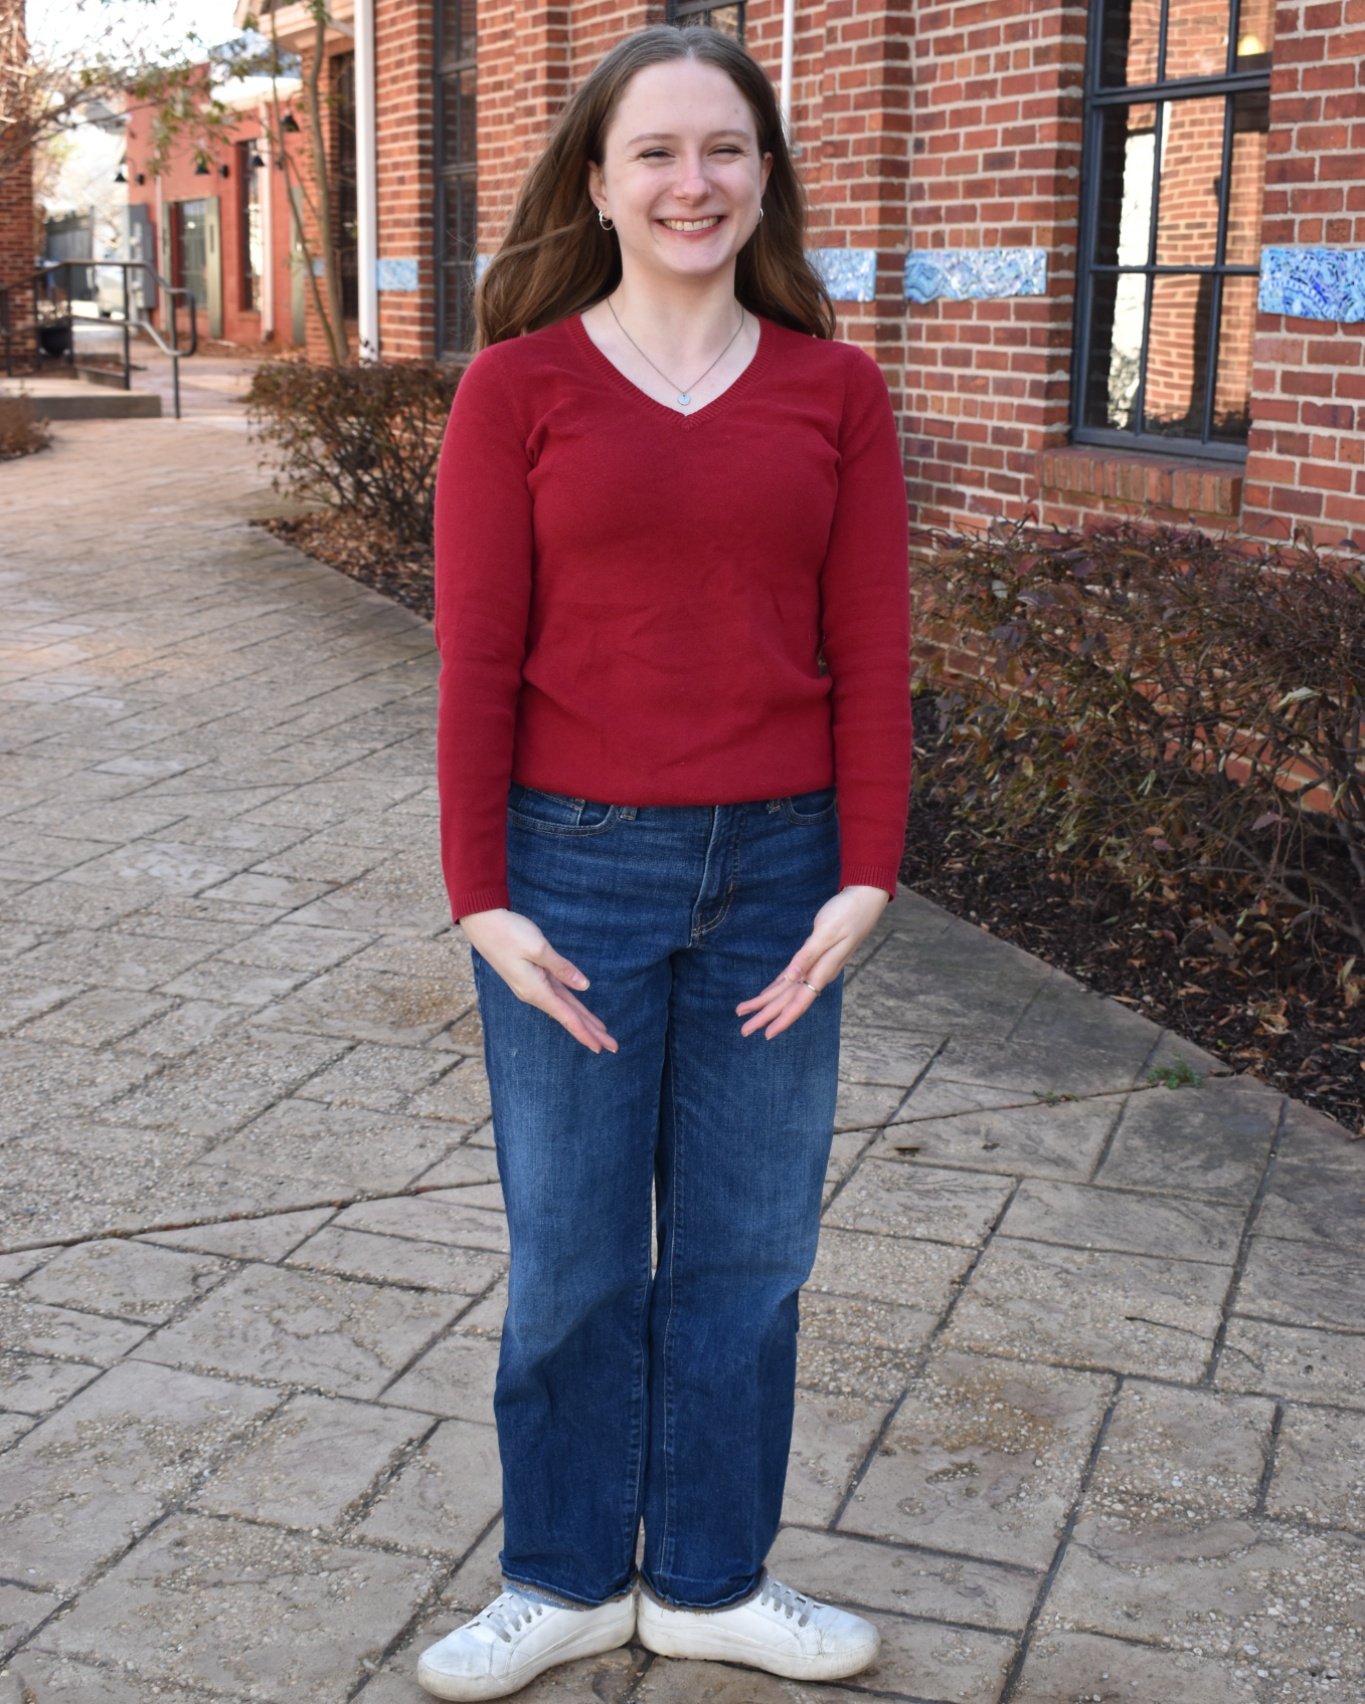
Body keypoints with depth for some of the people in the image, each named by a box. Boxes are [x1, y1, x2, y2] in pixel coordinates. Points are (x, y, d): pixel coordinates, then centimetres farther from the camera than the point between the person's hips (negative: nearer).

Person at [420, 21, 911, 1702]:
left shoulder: (835, 389, 3)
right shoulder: (517, 386, -3)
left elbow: (870, 658, 2)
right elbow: (475, 662, -5)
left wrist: (865, 879, -4)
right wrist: (482, 900, -8)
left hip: (774, 873, 2)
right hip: (576, 871, -2)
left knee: (747, 1249, 12)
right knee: (572, 1254, 11)